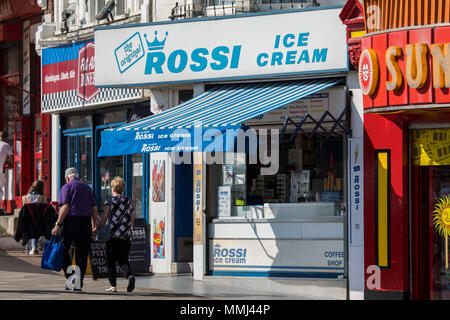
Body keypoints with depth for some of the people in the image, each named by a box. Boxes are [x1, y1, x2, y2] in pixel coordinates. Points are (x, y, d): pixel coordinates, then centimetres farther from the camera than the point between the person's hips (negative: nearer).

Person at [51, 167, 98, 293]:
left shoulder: (66, 187, 2)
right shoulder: (87, 188, 17)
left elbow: (65, 207, -10)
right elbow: (95, 209, 13)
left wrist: (58, 225, -11)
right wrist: (94, 225, 21)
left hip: (71, 221, -4)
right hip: (86, 222, 4)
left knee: (63, 250, 8)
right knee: (82, 256, 6)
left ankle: (70, 275, -9)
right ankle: (78, 285, 5)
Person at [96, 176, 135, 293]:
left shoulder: (109, 201, -3)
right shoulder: (128, 201, 10)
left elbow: (104, 217, -10)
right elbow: (132, 219, 15)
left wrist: (96, 229, -3)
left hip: (113, 235, -4)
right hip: (126, 236, 4)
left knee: (111, 261, 7)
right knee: (123, 260, 6)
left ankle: (113, 285, 5)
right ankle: (129, 275, -23)